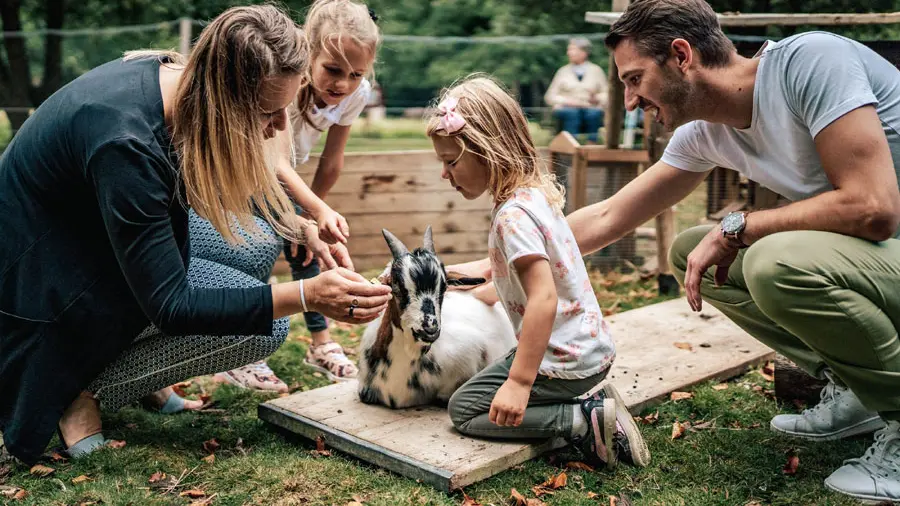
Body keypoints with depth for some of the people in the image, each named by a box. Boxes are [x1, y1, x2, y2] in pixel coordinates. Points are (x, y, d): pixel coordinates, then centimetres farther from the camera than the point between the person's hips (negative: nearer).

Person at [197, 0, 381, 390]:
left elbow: (331, 162, -8)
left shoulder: (356, 94, -20)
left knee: (303, 245, -7)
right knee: (263, 243, -24)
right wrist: (318, 211, -60)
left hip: (280, 178, 5)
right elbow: (276, 163, -46)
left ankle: (320, 342, 9)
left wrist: (305, 220, -3)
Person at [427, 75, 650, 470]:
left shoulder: (513, 215, -23)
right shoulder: (537, 192, 7)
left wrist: (519, 382, -30)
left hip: (562, 361, -10)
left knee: (465, 410, 2)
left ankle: (582, 421, -9)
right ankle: (590, 402, 9)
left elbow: (543, 299, -30)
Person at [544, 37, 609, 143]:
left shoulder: (596, 70, 18)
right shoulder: (563, 71, 19)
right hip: (566, 108, 0)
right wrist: (565, 101, -5)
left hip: (591, 108, 0)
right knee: (572, 113, -36)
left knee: (593, 114, -36)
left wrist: (598, 98, -9)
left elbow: (606, 93, 14)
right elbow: (549, 96, 13)